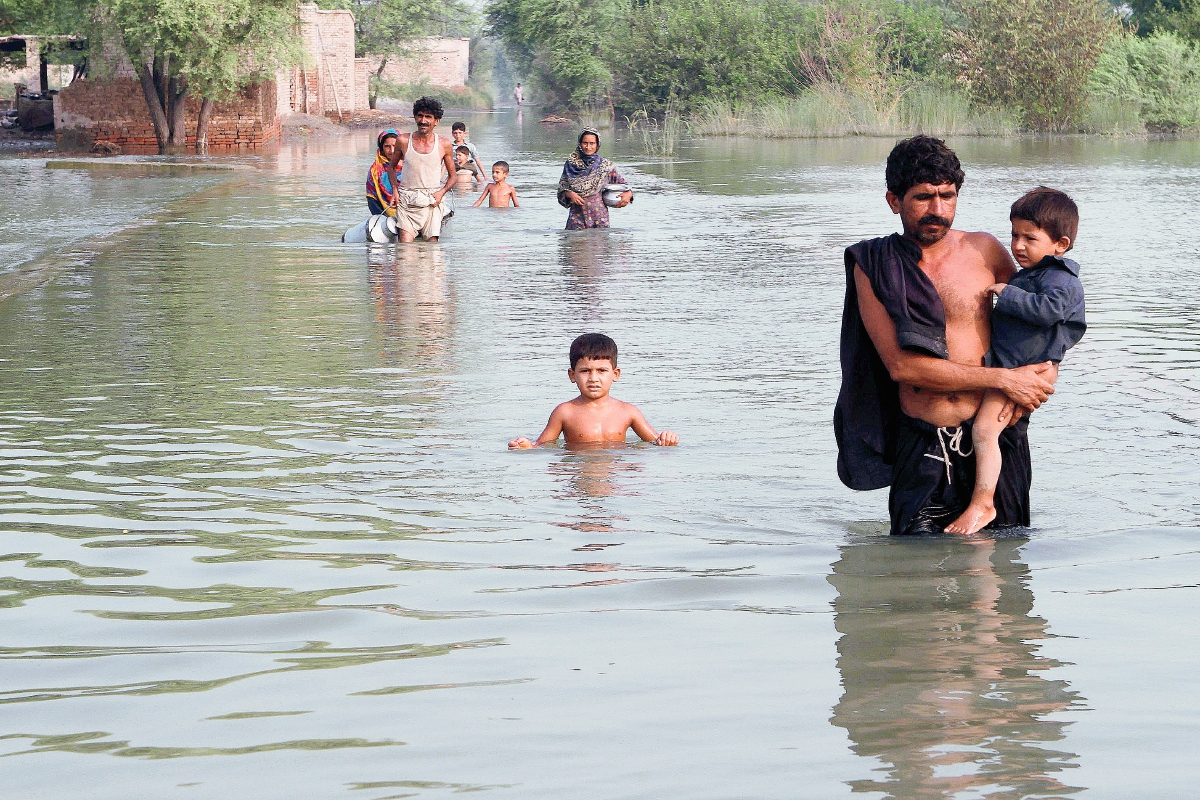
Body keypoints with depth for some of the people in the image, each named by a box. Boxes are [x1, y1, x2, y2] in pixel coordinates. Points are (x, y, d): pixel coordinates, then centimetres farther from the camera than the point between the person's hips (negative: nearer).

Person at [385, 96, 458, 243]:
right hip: (406, 199, 0)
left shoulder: (444, 145, 2)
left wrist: (442, 192, -5)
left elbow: (453, 175, 13)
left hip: (431, 201, 0)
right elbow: (392, 166, 18)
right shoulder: (403, 141, 2)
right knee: (405, 243, -14)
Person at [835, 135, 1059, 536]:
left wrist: (1048, 365, -2)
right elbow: (901, 364, -8)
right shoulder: (873, 266, 2)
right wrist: (1001, 378, -13)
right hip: (921, 445, -1)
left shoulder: (984, 250, 6)